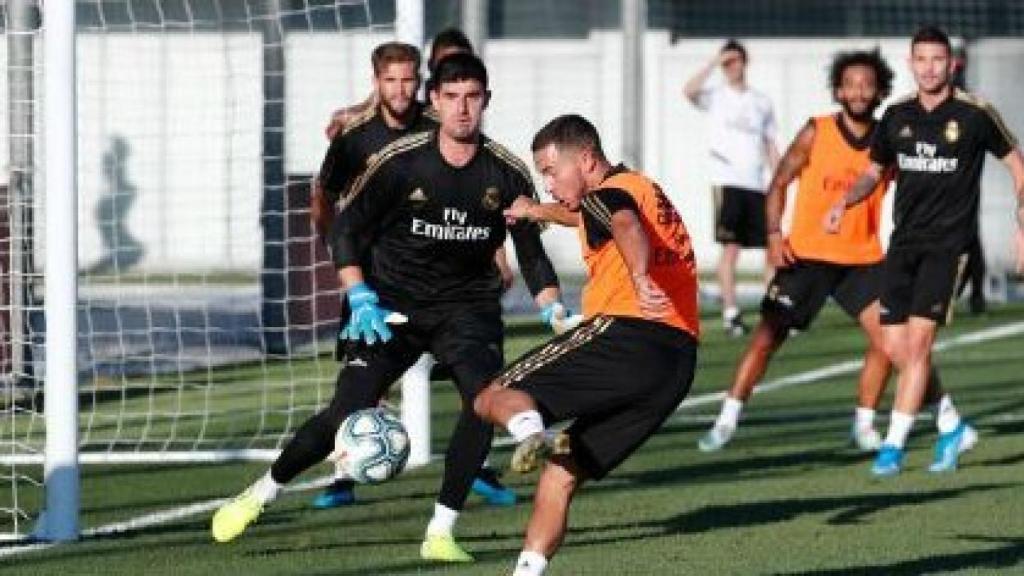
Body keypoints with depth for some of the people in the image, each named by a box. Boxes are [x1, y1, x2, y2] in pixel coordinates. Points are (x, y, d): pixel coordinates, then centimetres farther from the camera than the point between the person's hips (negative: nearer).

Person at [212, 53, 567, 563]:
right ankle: (258, 496, 14)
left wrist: (555, 312, -9)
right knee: (348, 412, -10)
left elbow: (532, 253, 5)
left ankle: (440, 534, -14)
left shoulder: (507, 173, -6)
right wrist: (360, 299, -19)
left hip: (467, 305, 2)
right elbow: (345, 228, -7)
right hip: (392, 304, -1)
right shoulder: (399, 161, -12)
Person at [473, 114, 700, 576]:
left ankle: (529, 429, -36)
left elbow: (627, 227, -26)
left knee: (494, 398, -4)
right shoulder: (644, 190, 29)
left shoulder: (608, 193, -1)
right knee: (562, 476, 12)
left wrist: (640, 277, -44)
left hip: (625, 334, -8)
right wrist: (539, 211, 66)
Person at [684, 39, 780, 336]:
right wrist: (714, 63, -16)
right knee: (731, 247, -9)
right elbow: (689, 91, -18)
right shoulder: (716, 95, 5)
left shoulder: (762, 102, 16)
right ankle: (731, 314, -7)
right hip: (728, 182, -4)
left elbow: (770, 146, 18)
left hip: (757, 185, 4)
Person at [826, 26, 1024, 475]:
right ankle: (953, 427, 19)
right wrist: (844, 202, 0)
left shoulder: (974, 114, -6)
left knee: (917, 342, -14)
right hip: (904, 243, 5)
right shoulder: (897, 115, 6)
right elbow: (875, 172, 19)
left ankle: (894, 445, -10)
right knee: (894, 347, 2)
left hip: (949, 242, -5)